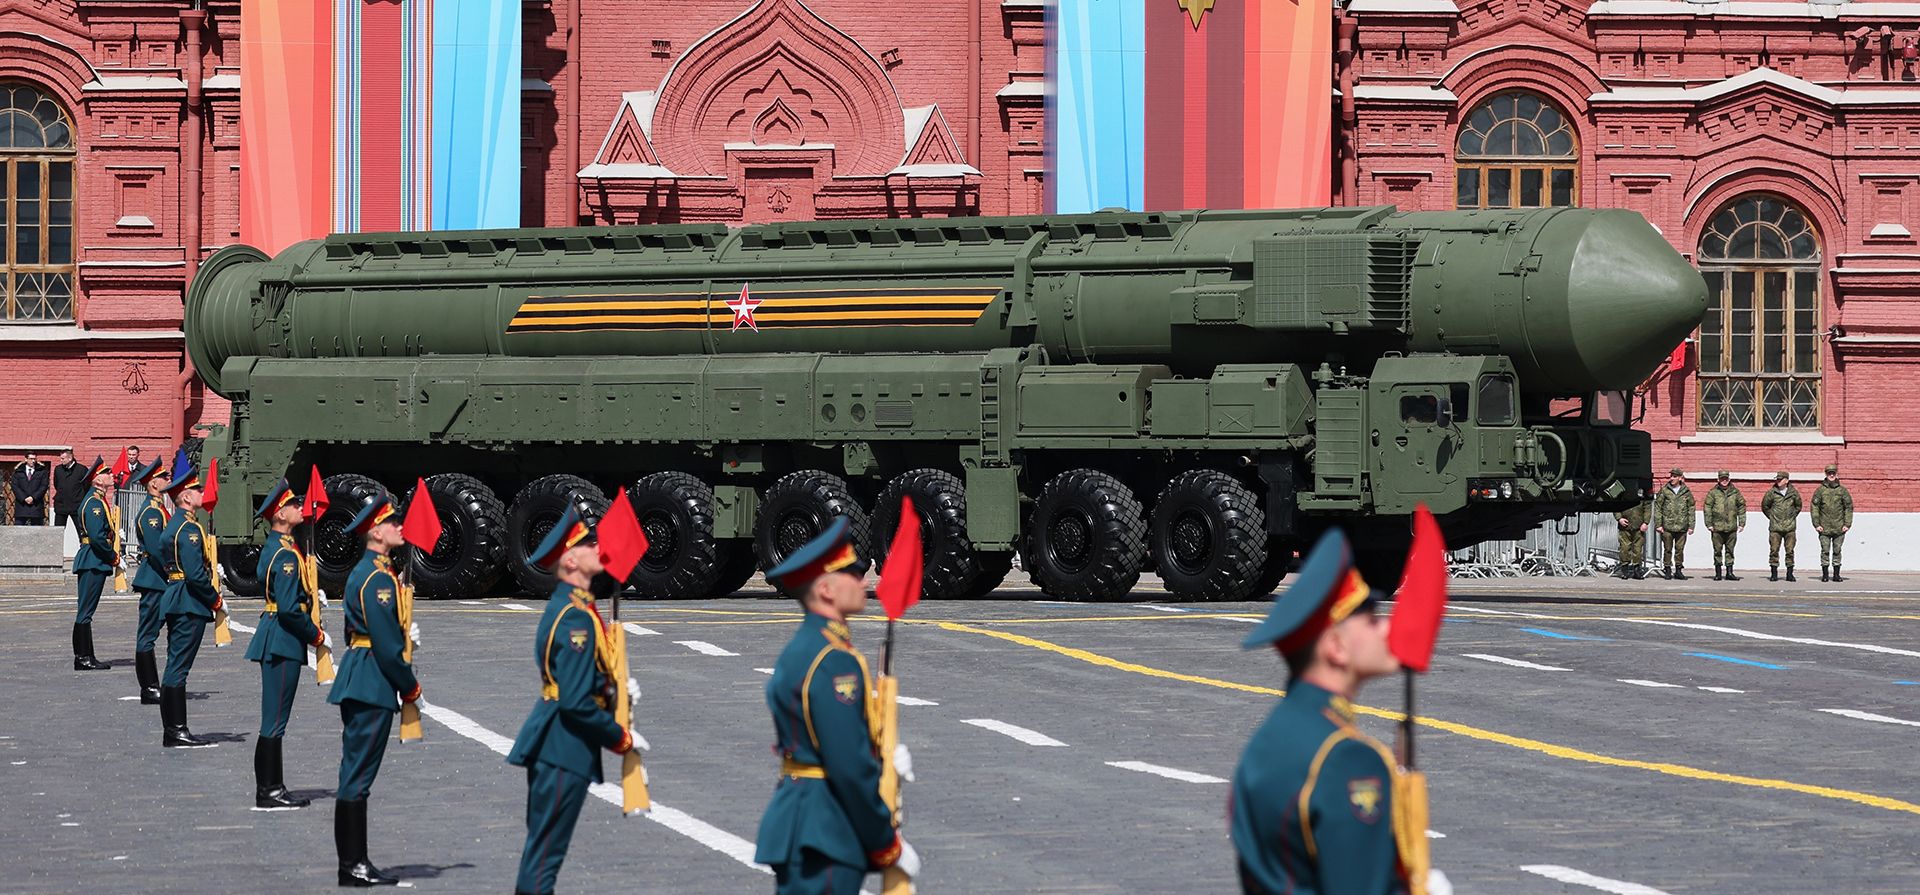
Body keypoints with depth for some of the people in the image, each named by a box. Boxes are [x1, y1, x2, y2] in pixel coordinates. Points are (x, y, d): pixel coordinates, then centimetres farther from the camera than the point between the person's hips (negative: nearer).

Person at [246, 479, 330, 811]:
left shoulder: (274, 548, 14)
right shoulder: (286, 555, -18)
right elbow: (289, 608, -23)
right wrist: (317, 636, -13)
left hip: (275, 639, 11)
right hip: (284, 644, -11)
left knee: (274, 721, 14)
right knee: (274, 721, -5)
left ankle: (272, 789, 19)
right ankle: (268, 794, -2)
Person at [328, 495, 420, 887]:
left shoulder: (364, 572, 16)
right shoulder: (379, 578, -16)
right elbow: (387, 642, -20)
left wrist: (404, 683, 18)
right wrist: (409, 685, -9)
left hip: (359, 678, 11)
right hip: (373, 685, -11)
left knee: (356, 772, 11)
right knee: (358, 775, -7)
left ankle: (353, 862, 16)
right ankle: (353, 865, -4)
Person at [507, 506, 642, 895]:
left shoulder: (567, 606, 11)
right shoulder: (576, 617, -21)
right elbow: (577, 702, -24)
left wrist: (617, 685, 6)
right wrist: (621, 738, -12)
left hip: (554, 744, 10)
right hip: (565, 747, -10)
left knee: (542, 846, 16)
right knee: (545, 852, -5)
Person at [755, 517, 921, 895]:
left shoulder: (801, 650, 15)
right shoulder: (835, 661, -16)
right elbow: (851, 768, -20)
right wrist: (889, 846, -12)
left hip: (798, 817, 10)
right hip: (823, 835, -10)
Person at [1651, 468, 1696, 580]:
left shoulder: (1687, 492, 6)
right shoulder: (1664, 491, 3)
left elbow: (1691, 510, 10)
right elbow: (1657, 507, 3)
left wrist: (1691, 526, 5)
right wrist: (1658, 524, -4)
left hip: (1681, 527, 1)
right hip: (1667, 526, -1)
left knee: (1680, 549, 4)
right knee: (1668, 549, 2)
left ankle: (1678, 570, 14)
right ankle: (1667, 570, 12)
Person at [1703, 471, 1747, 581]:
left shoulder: (1735, 492, 7)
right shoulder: (1713, 492, 1)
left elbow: (1742, 507, 11)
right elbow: (1707, 509, 1)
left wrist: (1742, 523, 6)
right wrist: (1709, 524, -5)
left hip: (1731, 527, 1)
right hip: (1717, 527, -1)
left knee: (1730, 550, 4)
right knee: (1717, 550, 3)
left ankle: (1730, 572, 9)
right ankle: (1718, 573, 9)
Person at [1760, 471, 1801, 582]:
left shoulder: (1793, 492, 3)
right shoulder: (1771, 492, 0)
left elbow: (1798, 506, 19)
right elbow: (1764, 506, 12)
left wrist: (1793, 516, 11)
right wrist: (1772, 517, 8)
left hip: (1790, 527, 1)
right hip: (1775, 527, -1)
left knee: (1790, 550, 2)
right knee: (1774, 550, -2)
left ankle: (1790, 573, 10)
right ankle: (1774, 573, 5)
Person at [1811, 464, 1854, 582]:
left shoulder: (1842, 490, 5)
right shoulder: (1820, 490, 2)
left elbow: (1849, 507, 7)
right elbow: (1814, 507, 3)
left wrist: (1847, 524, -1)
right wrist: (1816, 524, -5)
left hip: (1839, 528, 1)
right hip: (1824, 528, -1)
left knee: (1837, 551, 6)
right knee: (1825, 551, 0)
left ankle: (1836, 574, 12)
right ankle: (1825, 574, 7)